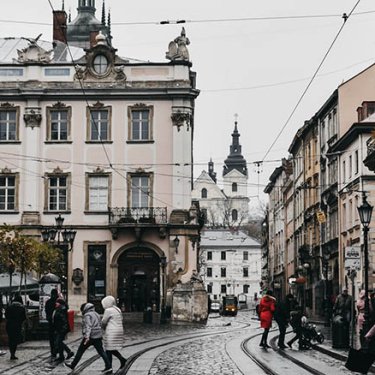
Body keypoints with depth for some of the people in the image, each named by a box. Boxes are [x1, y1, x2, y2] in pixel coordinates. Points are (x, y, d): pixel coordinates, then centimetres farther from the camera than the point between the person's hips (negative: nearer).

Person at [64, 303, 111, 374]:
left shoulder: (87, 315, -10)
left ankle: (72, 365, 18)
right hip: (98, 336, 7)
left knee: (80, 351, 7)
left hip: (90, 337, -7)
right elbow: (100, 325, 22)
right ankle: (108, 367, -7)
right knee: (101, 352, 3)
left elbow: (88, 326, -23)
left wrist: (87, 336, -33)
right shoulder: (96, 314, 16)